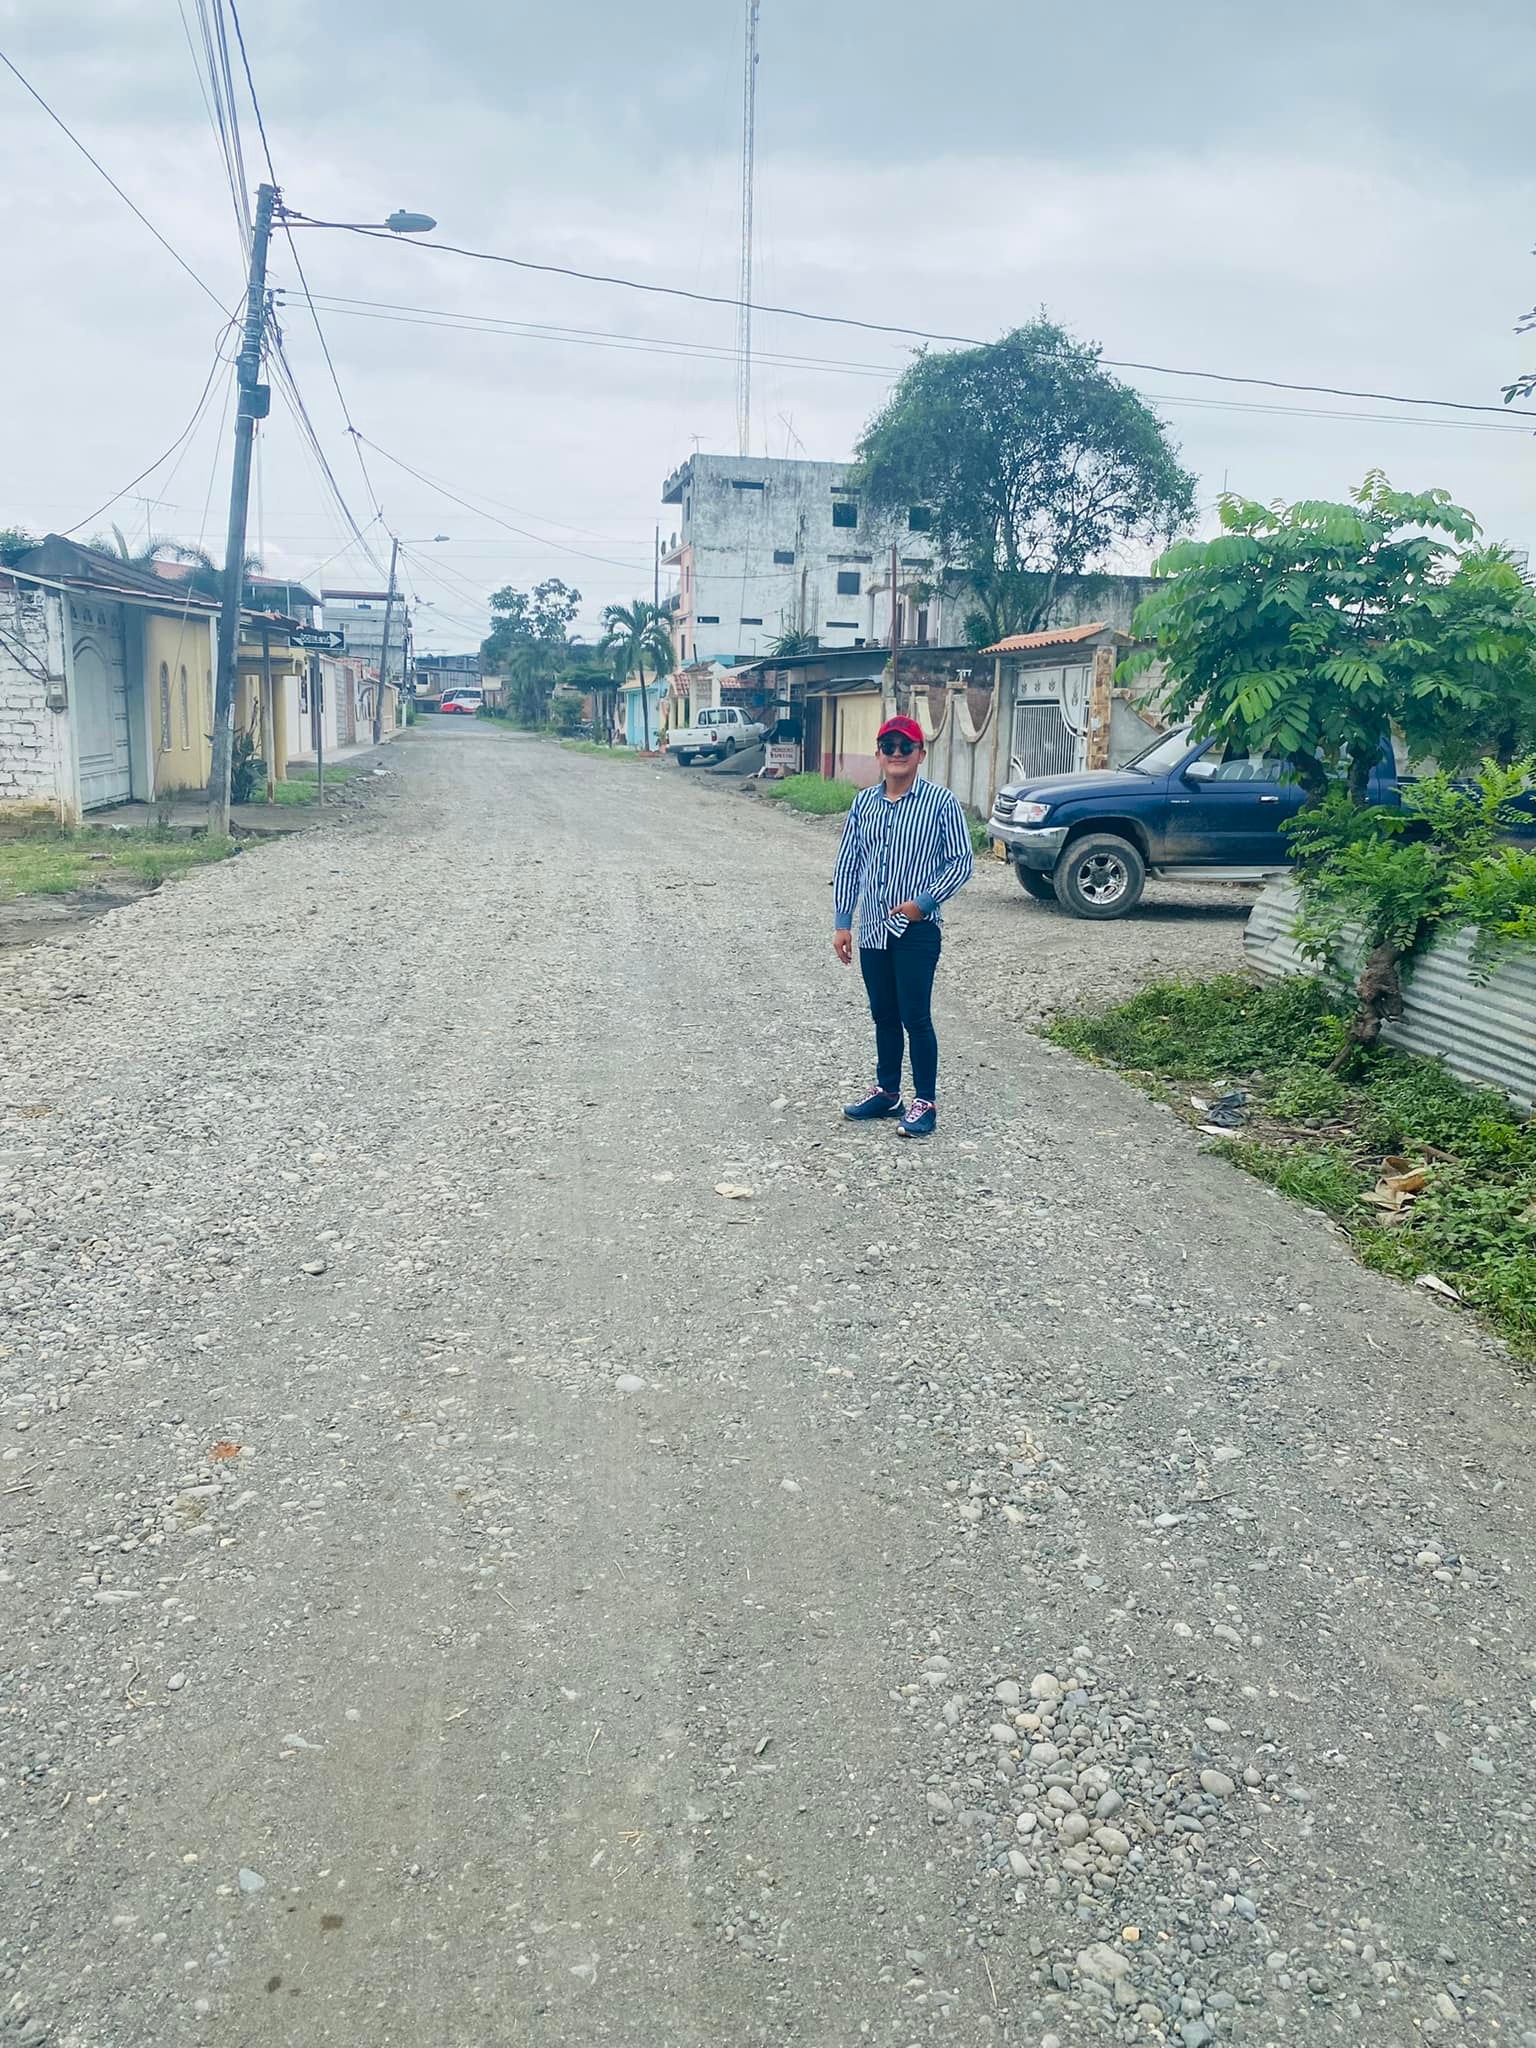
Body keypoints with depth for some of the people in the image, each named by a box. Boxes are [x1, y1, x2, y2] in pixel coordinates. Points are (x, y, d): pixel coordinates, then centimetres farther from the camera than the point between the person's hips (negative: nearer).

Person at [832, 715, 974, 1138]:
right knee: (884, 1017, 15)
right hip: (872, 928, 5)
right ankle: (887, 1092, 28)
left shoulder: (941, 802, -6)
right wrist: (842, 922, 6)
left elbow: (961, 862, -5)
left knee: (915, 1018, -3)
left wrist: (924, 902, -16)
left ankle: (925, 1102, 9)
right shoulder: (864, 802, 7)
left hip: (916, 929, -5)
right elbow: (847, 864, 10)